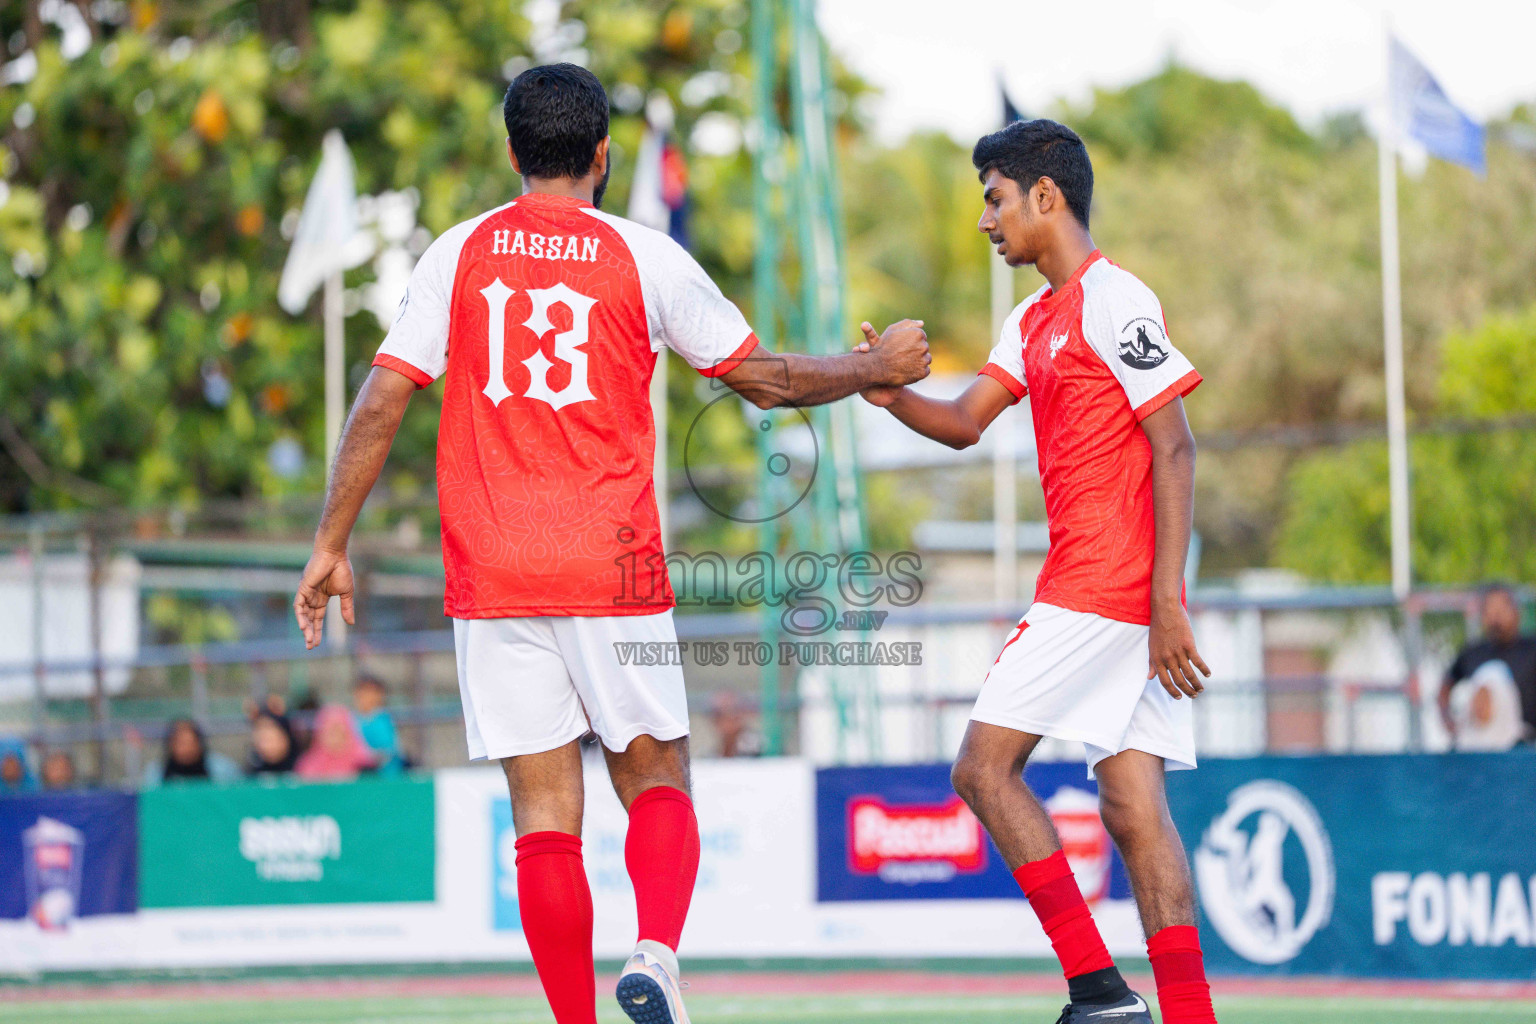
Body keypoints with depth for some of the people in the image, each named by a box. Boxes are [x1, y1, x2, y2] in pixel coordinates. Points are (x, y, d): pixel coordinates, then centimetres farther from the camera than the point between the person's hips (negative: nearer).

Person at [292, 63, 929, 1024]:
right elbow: (764, 376, 9)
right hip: (613, 572, -1)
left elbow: (379, 406, 0)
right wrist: (878, 368, 25)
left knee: (545, 814, 3)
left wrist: (331, 546, 6)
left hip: (490, 578, 1)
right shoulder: (643, 257, 1)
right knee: (657, 781, 10)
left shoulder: (459, 254, 5)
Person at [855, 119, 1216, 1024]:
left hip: (1100, 585, -9)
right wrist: (891, 394, -6)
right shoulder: (1036, 320, 20)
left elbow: (1174, 449, -14)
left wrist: (1168, 599, -19)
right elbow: (966, 422, 16)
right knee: (1134, 806, 3)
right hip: (1132, 604, 9)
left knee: (985, 767, -7)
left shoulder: (1115, 302, -10)